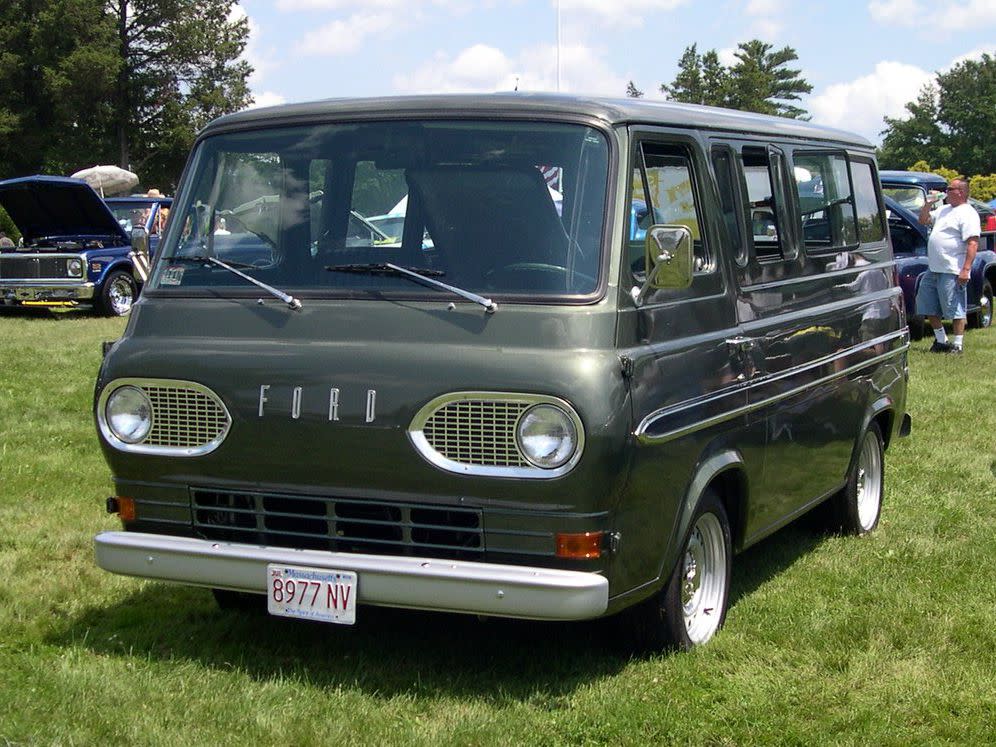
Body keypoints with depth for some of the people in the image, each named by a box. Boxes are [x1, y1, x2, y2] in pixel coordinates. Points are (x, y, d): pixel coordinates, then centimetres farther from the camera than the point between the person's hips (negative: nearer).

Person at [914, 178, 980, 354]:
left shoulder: (967, 213, -11)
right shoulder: (944, 210, 17)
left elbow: (973, 243, -18)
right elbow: (923, 220, 28)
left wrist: (966, 269, -24)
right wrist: (928, 203, 10)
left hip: (952, 272, -9)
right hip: (933, 269, 9)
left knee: (955, 309, -3)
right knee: (929, 308, 13)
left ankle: (957, 344, 3)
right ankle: (941, 340, 23)